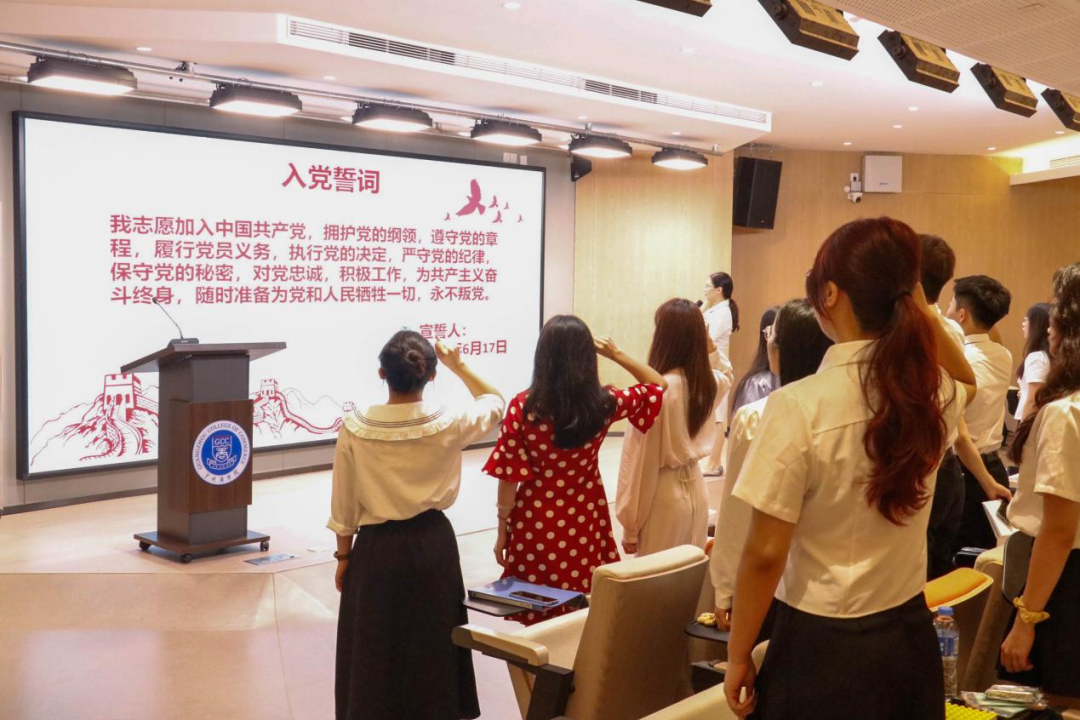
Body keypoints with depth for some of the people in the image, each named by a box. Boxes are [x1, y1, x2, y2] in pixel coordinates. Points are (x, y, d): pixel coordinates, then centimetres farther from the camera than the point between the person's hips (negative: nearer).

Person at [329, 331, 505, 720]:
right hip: (432, 543, 1)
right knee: (432, 646, 16)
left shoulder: (354, 428, -14)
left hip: (378, 548, -1)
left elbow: (344, 504, -5)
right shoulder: (448, 425, -13)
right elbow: (495, 403, 8)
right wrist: (459, 367, 14)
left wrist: (343, 555, 8)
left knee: (376, 649, 12)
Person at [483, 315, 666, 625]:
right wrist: (616, 354, 4)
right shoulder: (604, 403, -9)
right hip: (585, 523, 2)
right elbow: (659, 385, 8)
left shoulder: (522, 407, -15)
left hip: (536, 524, -1)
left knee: (538, 621, 12)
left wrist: (502, 532, 2)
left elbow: (509, 478, -9)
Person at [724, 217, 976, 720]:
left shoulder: (800, 407, -22)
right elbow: (967, 379, 22)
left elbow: (765, 555, -18)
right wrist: (918, 305, 8)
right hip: (911, 637, 6)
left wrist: (738, 656, -4)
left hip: (824, 648, -5)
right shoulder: (935, 391, -5)